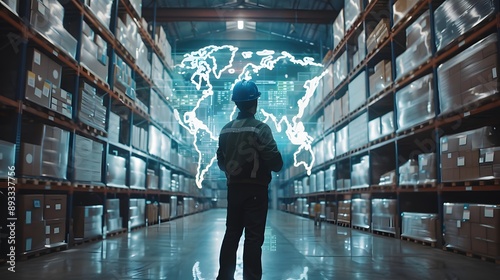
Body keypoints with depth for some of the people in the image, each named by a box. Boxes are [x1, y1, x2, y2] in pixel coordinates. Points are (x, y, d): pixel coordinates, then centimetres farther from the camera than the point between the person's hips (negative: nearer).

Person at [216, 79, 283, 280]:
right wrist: (277, 165, 6)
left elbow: (221, 161, 13)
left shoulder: (225, 130, 6)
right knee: (253, 237, -2)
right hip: (255, 189, -6)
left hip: (233, 188, 6)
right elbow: (275, 162, -16)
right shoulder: (260, 128, -12)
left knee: (231, 234, 13)